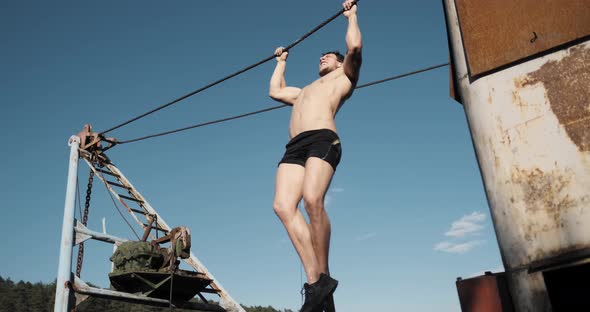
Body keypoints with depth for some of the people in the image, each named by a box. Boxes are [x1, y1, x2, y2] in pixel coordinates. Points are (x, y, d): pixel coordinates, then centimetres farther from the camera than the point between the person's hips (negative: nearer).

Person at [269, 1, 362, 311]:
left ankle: (323, 276, -19)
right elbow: (275, 91, 51)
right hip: (294, 146, 6)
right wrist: (281, 62, 64)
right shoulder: (305, 91, 43)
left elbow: (355, 47, 9)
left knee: (312, 199, -30)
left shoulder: (343, 77, 24)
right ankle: (315, 281, -23)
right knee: (283, 206, -19)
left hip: (323, 139, -6)